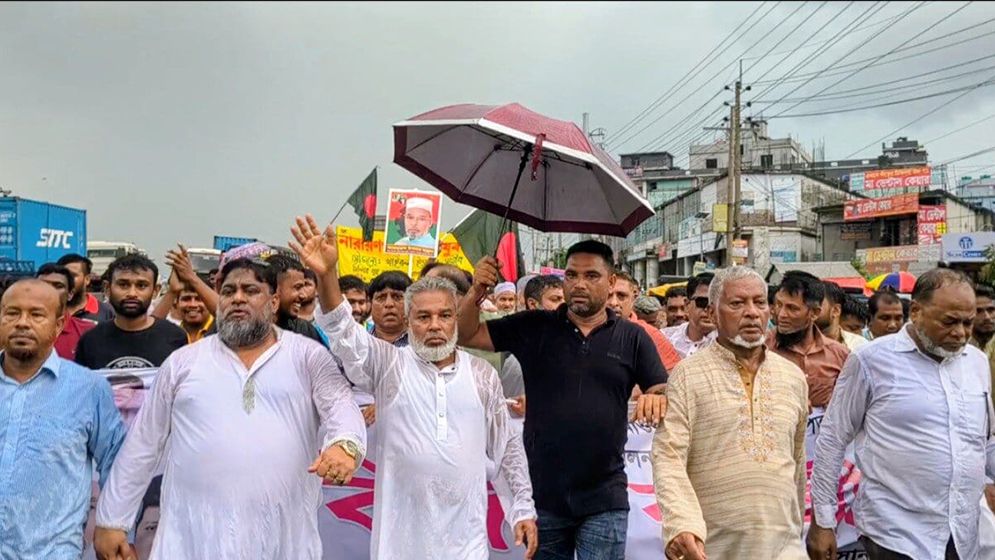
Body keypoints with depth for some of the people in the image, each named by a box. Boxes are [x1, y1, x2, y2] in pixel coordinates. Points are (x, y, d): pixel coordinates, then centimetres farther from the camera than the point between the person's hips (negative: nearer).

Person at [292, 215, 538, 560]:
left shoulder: (482, 374, 4)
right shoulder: (390, 364, -3)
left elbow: (507, 446, 10)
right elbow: (344, 335, -20)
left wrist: (524, 508, 7)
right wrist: (326, 274, -35)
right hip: (401, 531, -1)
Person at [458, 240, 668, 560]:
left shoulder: (632, 337, 2)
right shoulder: (534, 328, 1)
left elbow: (665, 395, 3)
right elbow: (467, 335, -1)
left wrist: (655, 399, -21)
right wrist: (476, 292, -19)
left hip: (604, 498, 0)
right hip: (542, 494, 1)